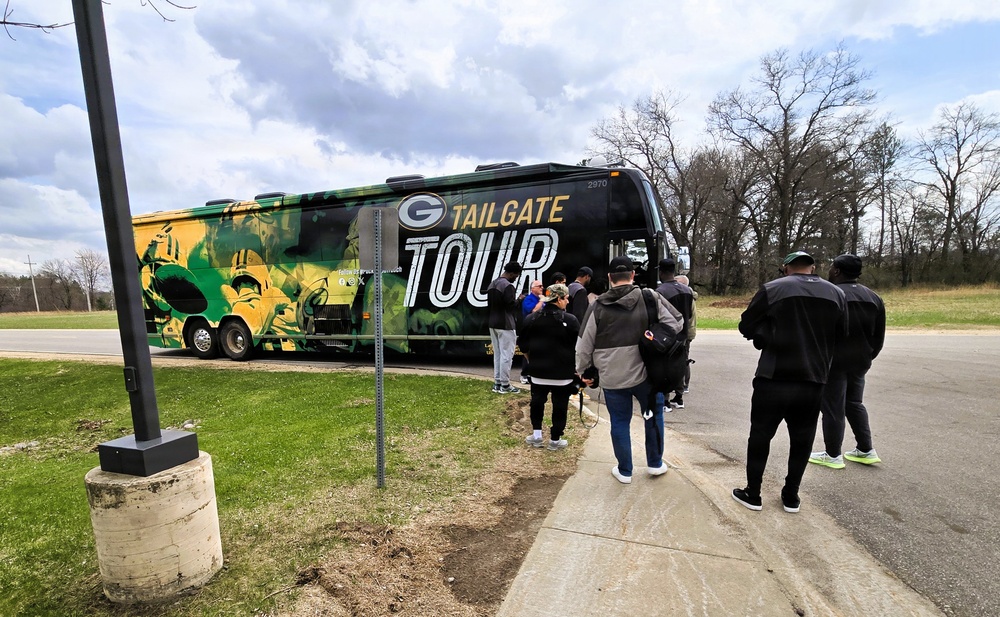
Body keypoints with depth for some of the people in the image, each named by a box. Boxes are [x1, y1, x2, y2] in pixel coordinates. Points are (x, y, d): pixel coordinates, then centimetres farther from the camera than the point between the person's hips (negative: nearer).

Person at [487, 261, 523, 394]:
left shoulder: (492, 285, 13)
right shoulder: (508, 286, -16)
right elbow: (511, 306, -19)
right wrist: (519, 300, -2)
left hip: (493, 324, 9)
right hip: (505, 325, -9)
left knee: (497, 354, 13)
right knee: (506, 355, -2)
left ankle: (497, 383, 17)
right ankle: (505, 385, 3)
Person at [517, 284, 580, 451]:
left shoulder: (531, 319, 1)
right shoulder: (570, 320, -11)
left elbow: (523, 345, 7)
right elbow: (579, 347, -9)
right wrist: (578, 367, 4)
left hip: (538, 370, 3)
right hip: (563, 372, -3)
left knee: (537, 401, 19)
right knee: (559, 405, 9)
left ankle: (536, 435, 21)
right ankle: (555, 440, 17)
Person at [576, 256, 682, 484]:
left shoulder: (598, 306, -6)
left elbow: (584, 345, -3)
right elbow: (676, 324, -2)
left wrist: (584, 371, 10)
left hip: (611, 378, 0)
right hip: (645, 373, 1)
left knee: (619, 423, 13)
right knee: (654, 415, 23)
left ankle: (624, 471, 26)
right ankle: (655, 463, 35)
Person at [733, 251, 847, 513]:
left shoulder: (772, 289, -9)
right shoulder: (836, 294, 5)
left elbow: (746, 327, -5)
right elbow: (840, 335, 13)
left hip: (774, 378, -4)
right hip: (814, 380, 4)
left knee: (760, 435, 8)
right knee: (802, 439, 17)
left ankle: (752, 494, 17)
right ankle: (791, 495, 27)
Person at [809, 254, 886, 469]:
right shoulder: (873, 297, 9)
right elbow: (879, 336, 13)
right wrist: (867, 356, 22)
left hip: (834, 360, -7)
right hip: (859, 361, 7)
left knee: (833, 407, 1)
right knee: (854, 403, 21)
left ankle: (833, 455, 10)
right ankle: (866, 451, 24)